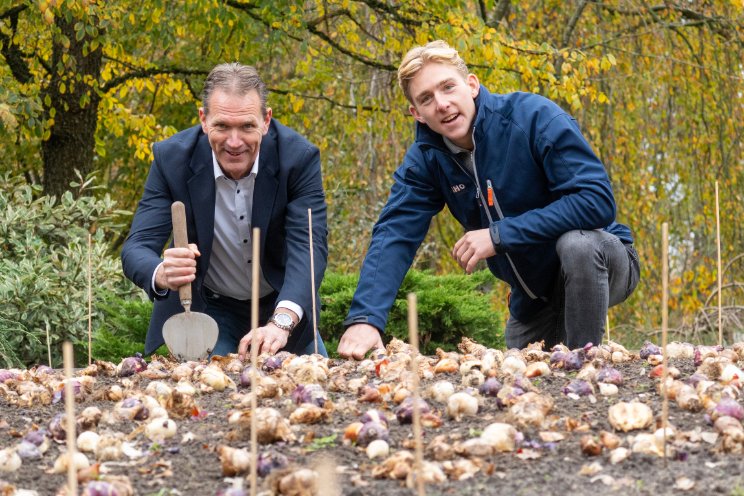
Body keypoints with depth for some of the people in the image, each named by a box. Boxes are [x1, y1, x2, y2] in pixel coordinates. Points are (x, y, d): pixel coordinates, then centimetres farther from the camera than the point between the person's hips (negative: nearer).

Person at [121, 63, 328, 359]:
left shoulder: (299, 157, -23)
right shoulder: (171, 158, -21)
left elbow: (308, 246, -32)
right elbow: (137, 248, -25)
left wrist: (282, 322, -51)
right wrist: (162, 274, -51)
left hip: (283, 307, 1)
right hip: (205, 309, -1)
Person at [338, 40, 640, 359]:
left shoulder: (535, 117, -24)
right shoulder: (426, 158, -8)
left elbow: (597, 201, -33)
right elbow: (394, 234, -18)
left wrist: (499, 235, -32)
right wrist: (364, 318, -35)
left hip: (597, 261, -6)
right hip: (533, 297, 6)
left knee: (576, 243, -37)